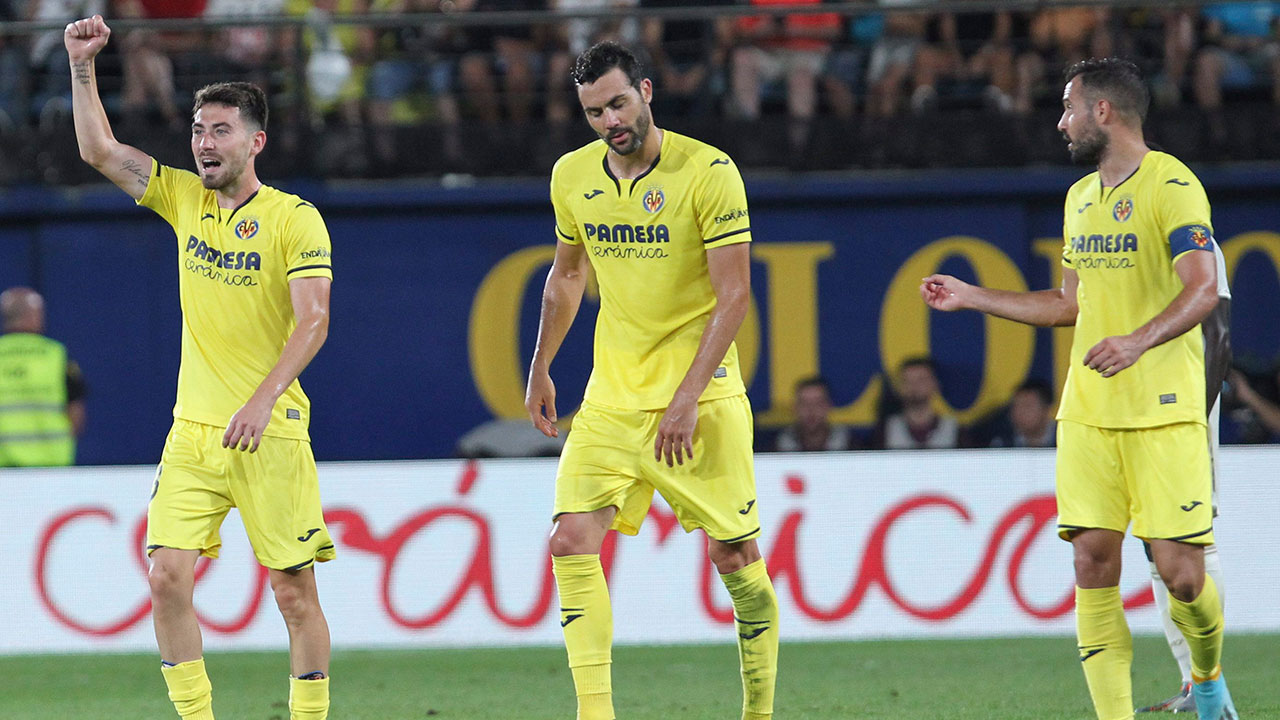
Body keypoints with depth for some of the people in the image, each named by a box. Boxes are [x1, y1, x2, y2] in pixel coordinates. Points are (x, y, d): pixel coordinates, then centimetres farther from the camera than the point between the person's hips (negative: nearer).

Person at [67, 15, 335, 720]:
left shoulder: (295, 218, -5)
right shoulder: (184, 198, 10)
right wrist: (82, 66, -3)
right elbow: (99, 150, 8)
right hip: (193, 429, 4)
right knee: (167, 576, -7)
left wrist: (263, 401, -25)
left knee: (294, 589, -2)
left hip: (271, 433, -4)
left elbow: (314, 321, -14)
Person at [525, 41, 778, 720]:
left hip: (700, 397, -4)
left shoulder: (709, 172, -13)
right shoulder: (572, 176, 4)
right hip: (610, 398, 4)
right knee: (572, 542, -12)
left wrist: (686, 398, -19)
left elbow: (734, 295, -13)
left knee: (735, 555, 0)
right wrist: (540, 370, 21)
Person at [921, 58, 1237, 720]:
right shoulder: (1081, 196, 17)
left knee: (1180, 573, -8)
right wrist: (972, 297, 25)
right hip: (1088, 412, 7)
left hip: (1164, 414, -7)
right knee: (1093, 564, -4)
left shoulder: (1171, 186, -8)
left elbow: (1203, 290, -20)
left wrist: (1139, 341, -35)